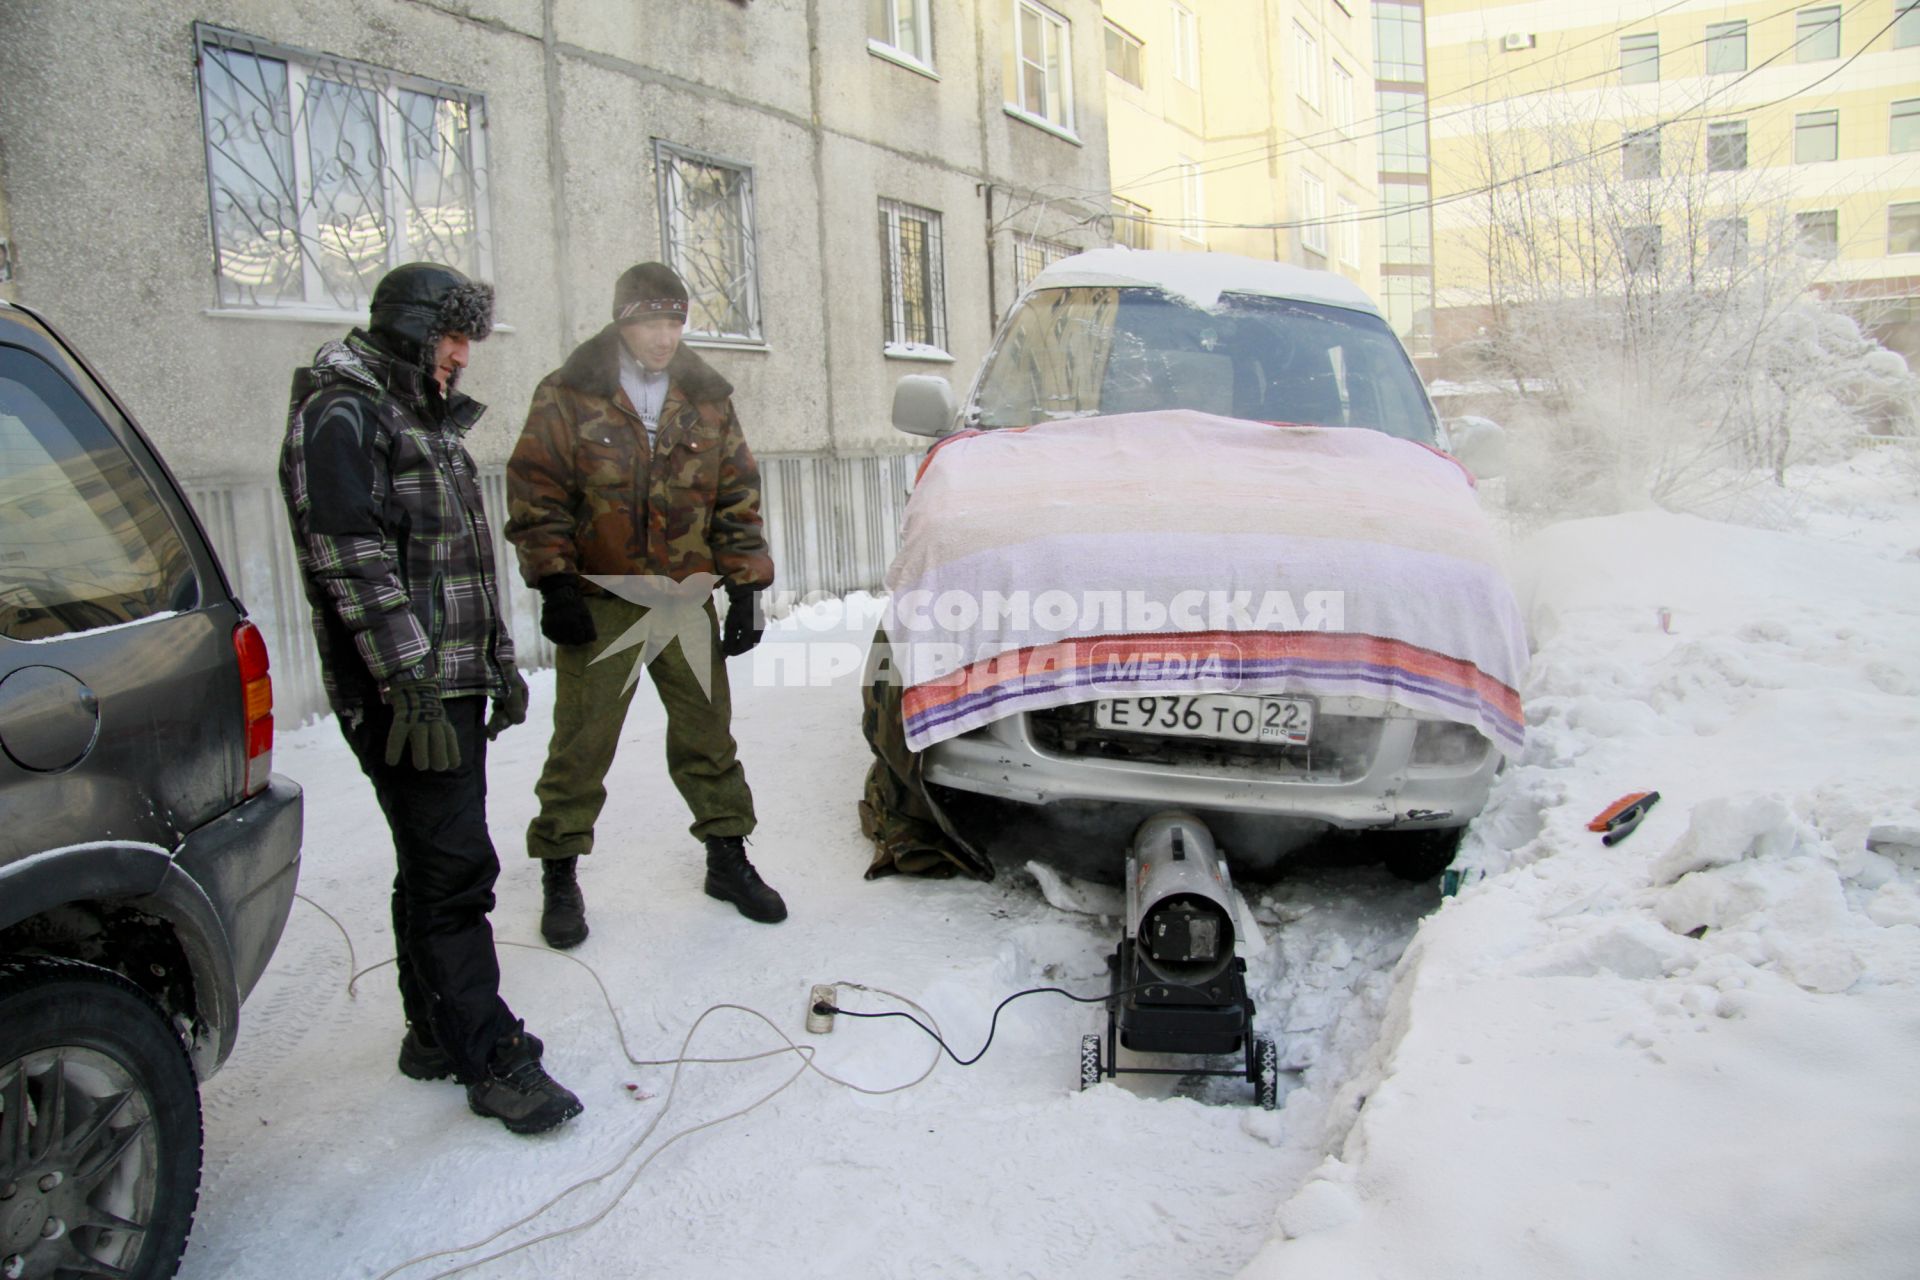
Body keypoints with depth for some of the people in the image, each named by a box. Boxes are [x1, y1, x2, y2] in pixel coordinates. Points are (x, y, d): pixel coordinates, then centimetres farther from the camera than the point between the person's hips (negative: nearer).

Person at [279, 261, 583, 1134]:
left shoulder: (425, 420, 21)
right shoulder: (340, 414, -10)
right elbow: (353, 559, -19)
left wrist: (499, 663, 22)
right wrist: (410, 683, -23)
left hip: (453, 682, 10)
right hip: (404, 693, -10)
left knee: (436, 866, 15)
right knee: (452, 869, -7)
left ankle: (436, 1033, 26)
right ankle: (492, 1061, 0)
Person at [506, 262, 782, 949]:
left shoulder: (708, 399, 7)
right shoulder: (567, 396, -2)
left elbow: (739, 499, 8)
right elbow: (536, 498, -3)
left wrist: (746, 588, 2)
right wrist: (555, 585, -11)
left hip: (688, 605, 3)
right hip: (599, 607, -3)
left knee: (708, 738, 10)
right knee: (580, 746, 3)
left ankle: (727, 858, 25)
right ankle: (560, 877, 18)